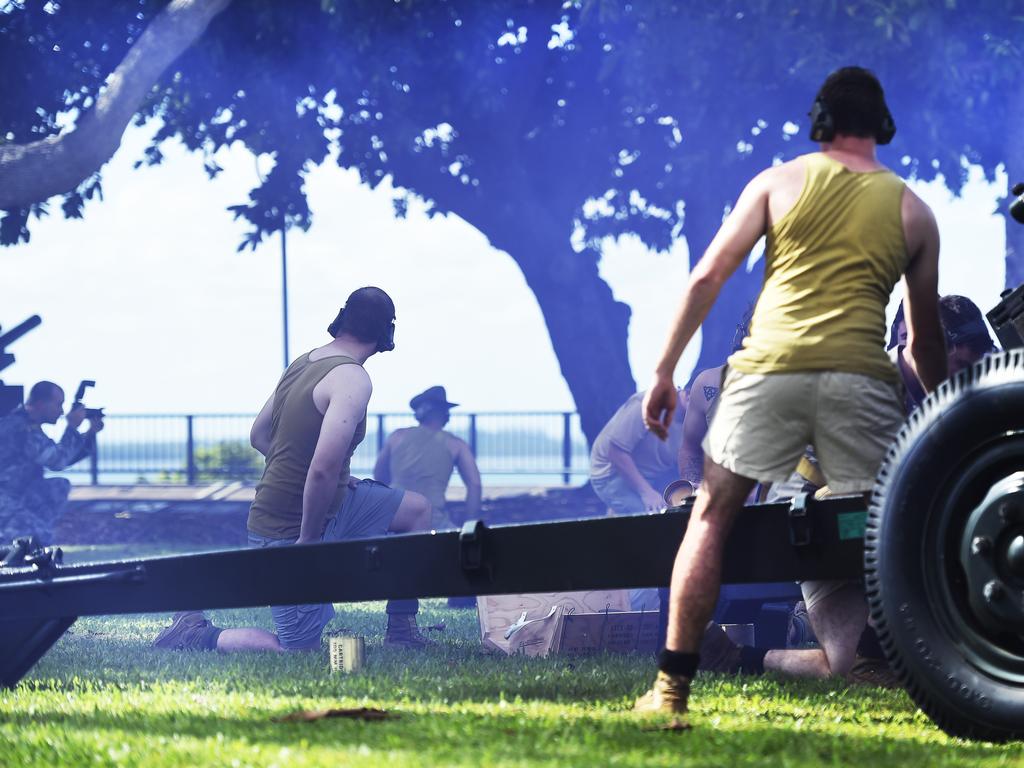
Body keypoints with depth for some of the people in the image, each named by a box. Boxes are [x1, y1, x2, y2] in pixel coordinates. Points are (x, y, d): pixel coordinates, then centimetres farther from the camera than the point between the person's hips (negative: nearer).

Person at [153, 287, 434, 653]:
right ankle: (197, 635, 7)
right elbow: (323, 469, -33)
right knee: (300, 648, -2)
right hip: (291, 531, -9)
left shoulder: (303, 362, 5)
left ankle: (402, 631, 21)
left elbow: (258, 435, 16)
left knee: (417, 510, 16)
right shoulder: (352, 380, -23)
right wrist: (307, 541, -22)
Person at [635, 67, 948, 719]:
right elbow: (926, 336, 19)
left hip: (770, 369, 0)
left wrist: (664, 372, 10)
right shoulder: (913, 212, 16)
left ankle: (673, 685, 4)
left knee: (712, 517, 8)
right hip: (861, 374, 0)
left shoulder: (778, 183, 13)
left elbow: (707, 278, 6)